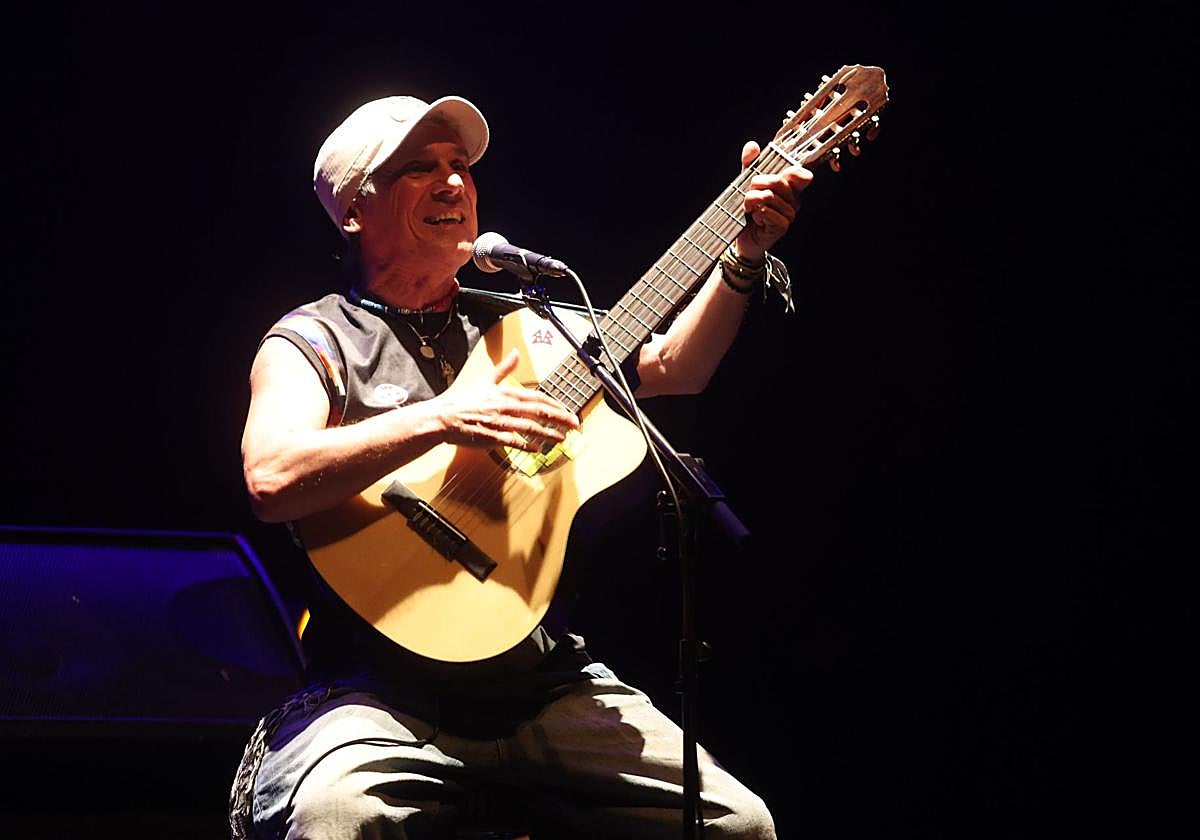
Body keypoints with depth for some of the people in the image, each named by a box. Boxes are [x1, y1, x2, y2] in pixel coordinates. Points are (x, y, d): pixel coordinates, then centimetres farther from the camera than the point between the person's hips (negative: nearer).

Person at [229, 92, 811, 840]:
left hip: (546, 686, 5)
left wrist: (744, 259, 7)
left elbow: (672, 369, 19)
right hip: (381, 691, -5)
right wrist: (439, 420, -23)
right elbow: (273, 478, -15)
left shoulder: (523, 328, 20)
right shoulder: (314, 342, 3)